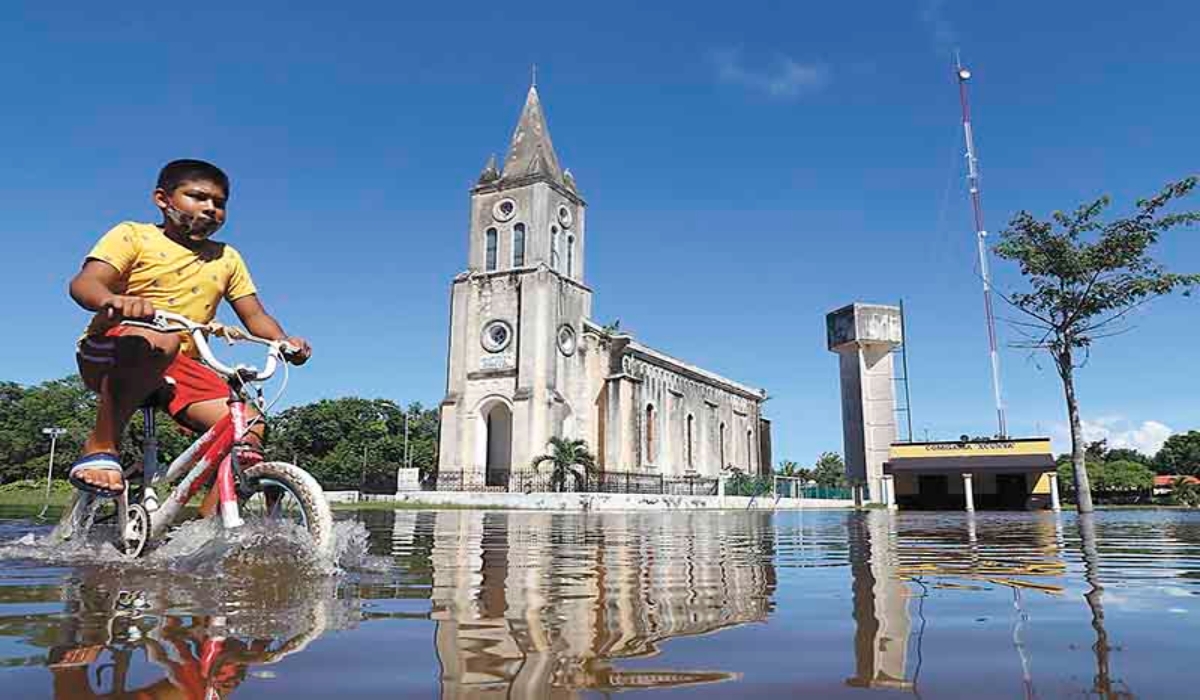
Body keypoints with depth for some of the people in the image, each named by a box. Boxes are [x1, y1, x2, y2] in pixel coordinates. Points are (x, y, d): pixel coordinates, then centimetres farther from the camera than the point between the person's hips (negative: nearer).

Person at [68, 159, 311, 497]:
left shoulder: (227, 259, 14)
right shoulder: (133, 235, 2)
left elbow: (254, 315, 12)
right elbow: (83, 284, -13)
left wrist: (284, 342, -12)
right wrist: (113, 301, -39)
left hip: (178, 366, 4)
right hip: (110, 355, -4)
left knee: (248, 429, -18)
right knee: (158, 342, -40)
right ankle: (101, 447, -22)